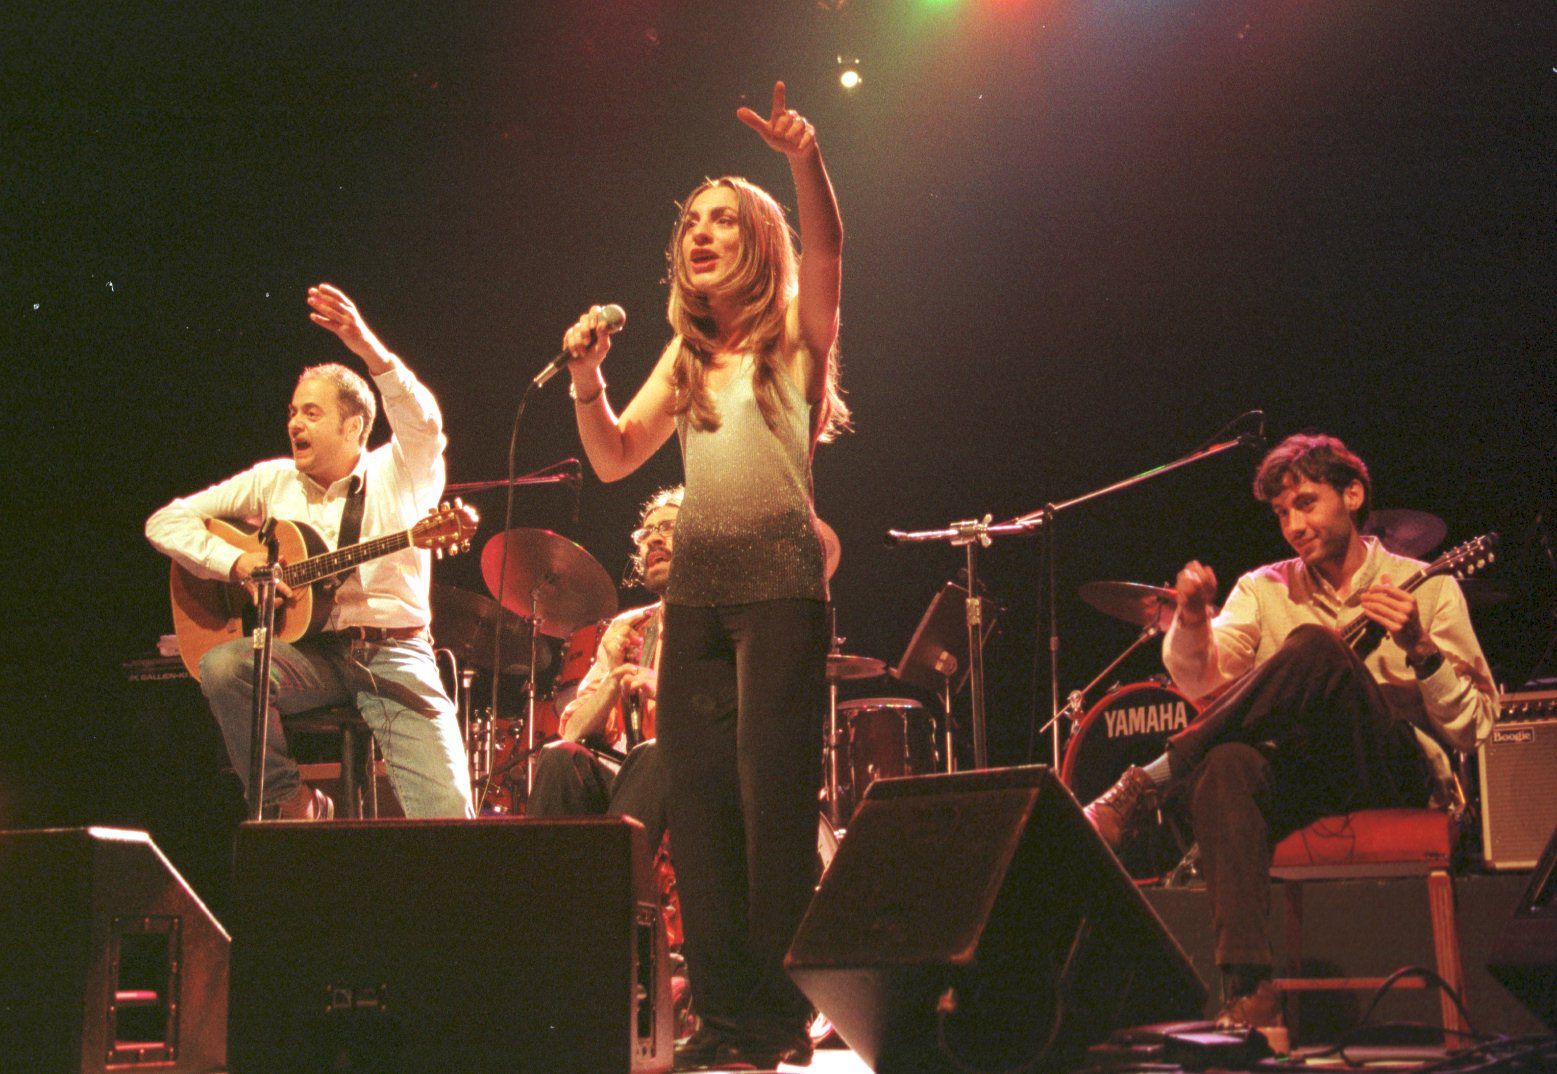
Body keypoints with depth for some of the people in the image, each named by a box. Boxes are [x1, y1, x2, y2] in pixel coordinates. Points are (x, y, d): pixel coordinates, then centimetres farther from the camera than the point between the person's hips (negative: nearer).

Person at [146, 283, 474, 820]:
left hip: (394, 653, -3)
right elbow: (166, 522, 11)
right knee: (222, 665, -30)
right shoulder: (272, 480, 12)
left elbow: (424, 424, -19)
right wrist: (237, 562, -7)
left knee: (448, 812, -24)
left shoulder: (398, 474, 5)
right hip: (310, 653, 3)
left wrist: (367, 346, -33)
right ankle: (295, 804, -12)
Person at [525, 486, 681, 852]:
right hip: (626, 777, 4)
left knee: (653, 755, -35)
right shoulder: (626, 630, 18)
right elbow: (573, 733, 9)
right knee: (562, 757, -26)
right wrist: (613, 677, -8)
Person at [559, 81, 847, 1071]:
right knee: (699, 797, 2)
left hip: (780, 582, -5)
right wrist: (588, 377, 2)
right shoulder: (686, 358, 21)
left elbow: (828, 252, -13)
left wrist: (807, 161, -29)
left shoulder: (796, 336, 7)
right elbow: (615, 460, 18)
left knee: (774, 794, -7)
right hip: (696, 589, 5)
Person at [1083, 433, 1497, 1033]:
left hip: (1401, 779, -3)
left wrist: (1420, 649, -13)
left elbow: (1474, 730, 3)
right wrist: (1191, 621, -20)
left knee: (1313, 647, -30)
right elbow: (1199, 679, 1)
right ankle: (1247, 995, -41)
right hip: (1300, 780, 3)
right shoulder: (1264, 589, 18)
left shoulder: (1426, 588, 10)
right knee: (1226, 764, -35)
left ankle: (1140, 792, -28)